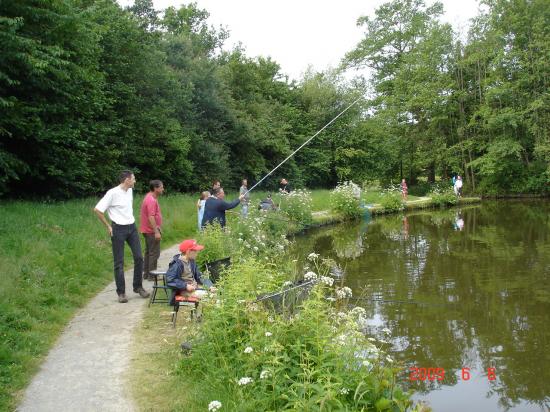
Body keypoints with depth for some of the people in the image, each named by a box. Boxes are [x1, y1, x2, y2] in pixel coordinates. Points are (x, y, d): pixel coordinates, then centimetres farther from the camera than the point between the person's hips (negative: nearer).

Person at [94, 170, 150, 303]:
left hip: (132, 227, 7)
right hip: (118, 229, -7)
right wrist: (108, 226, -10)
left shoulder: (129, 191, 7)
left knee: (139, 257, 5)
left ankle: (138, 287, 19)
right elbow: (97, 209, -15)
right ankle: (121, 292, 10)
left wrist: (131, 220, 14)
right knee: (119, 262, 1)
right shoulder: (113, 193, -16)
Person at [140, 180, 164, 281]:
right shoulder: (152, 200, -20)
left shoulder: (150, 197, 12)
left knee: (148, 252, 16)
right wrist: (156, 231, -26)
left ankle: (146, 273, 23)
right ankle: (151, 275, 1)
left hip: (148, 230, 11)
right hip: (152, 231, -11)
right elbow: (151, 217, -27)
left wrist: (157, 228, 23)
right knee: (154, 253, -4)